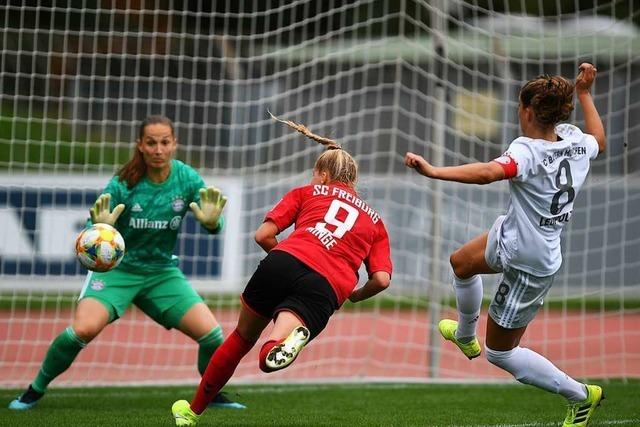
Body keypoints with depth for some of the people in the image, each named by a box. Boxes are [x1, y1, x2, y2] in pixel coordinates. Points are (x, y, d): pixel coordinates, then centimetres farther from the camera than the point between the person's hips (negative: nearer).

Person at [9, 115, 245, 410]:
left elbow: (214, 226, -11)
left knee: (211, 334, -10)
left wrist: (211, 221, -36)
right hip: (117, 267, -3)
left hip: (162, 272, 3)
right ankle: (36, 390, -5)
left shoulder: (187, 179, -9)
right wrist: (100, 228, -43)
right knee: (84, 329, -26)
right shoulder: (123, 184, -18)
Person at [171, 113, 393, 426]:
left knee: (241, 339, 22)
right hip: (327, 287, -1)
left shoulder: (305, 193, 24)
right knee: (268, 360, -8)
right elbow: (382, 279, 13)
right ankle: (292, 337, -45)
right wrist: (356, 295, 33)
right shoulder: (375, 220, 28)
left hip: (285, 261, 1)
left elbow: (263, 235, 13)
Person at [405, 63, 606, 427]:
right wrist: (584, 94, 24)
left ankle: (580, 395, 20)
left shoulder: (529, 151, -32)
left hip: (529, 265, -9)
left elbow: (489, 172, -52)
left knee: (500, 353, 10)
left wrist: (433, 171, -60)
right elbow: (600, 141, 18)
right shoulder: (574, 140, -8)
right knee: (461, 264, 31)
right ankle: (466, 336, 54)